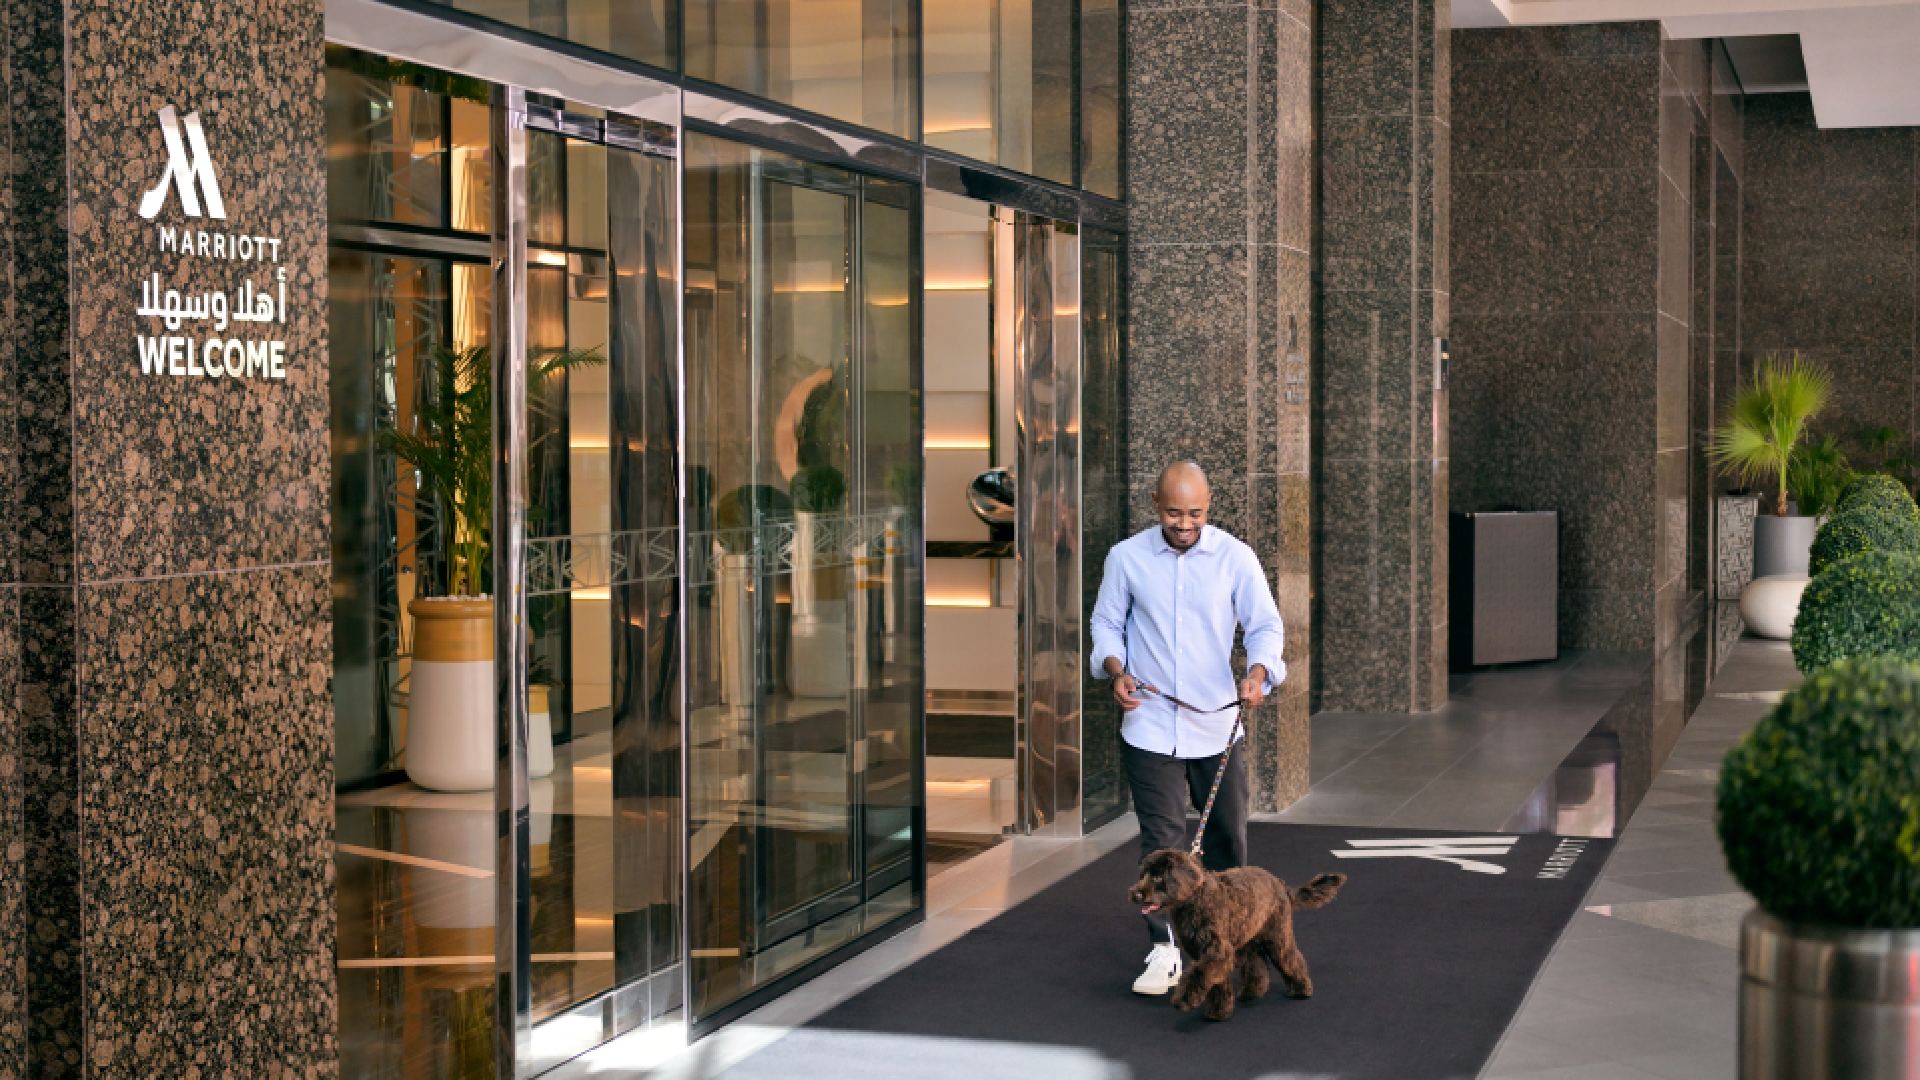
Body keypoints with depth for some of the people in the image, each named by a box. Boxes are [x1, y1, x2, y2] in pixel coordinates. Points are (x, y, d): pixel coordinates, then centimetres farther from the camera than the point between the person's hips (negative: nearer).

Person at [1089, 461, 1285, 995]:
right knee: (1162, 840, -5)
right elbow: (1106, 623, 7)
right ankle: (1165, 950, -1)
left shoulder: (1236, 558, -5)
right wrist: (1115, 669, -12)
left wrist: (1258, 673, -23)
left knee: (1226, 834, 15)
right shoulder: (1126, 557, -3)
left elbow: (1265, 625, -3)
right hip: (1151, 725, -1)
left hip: (1217, 724, 1)